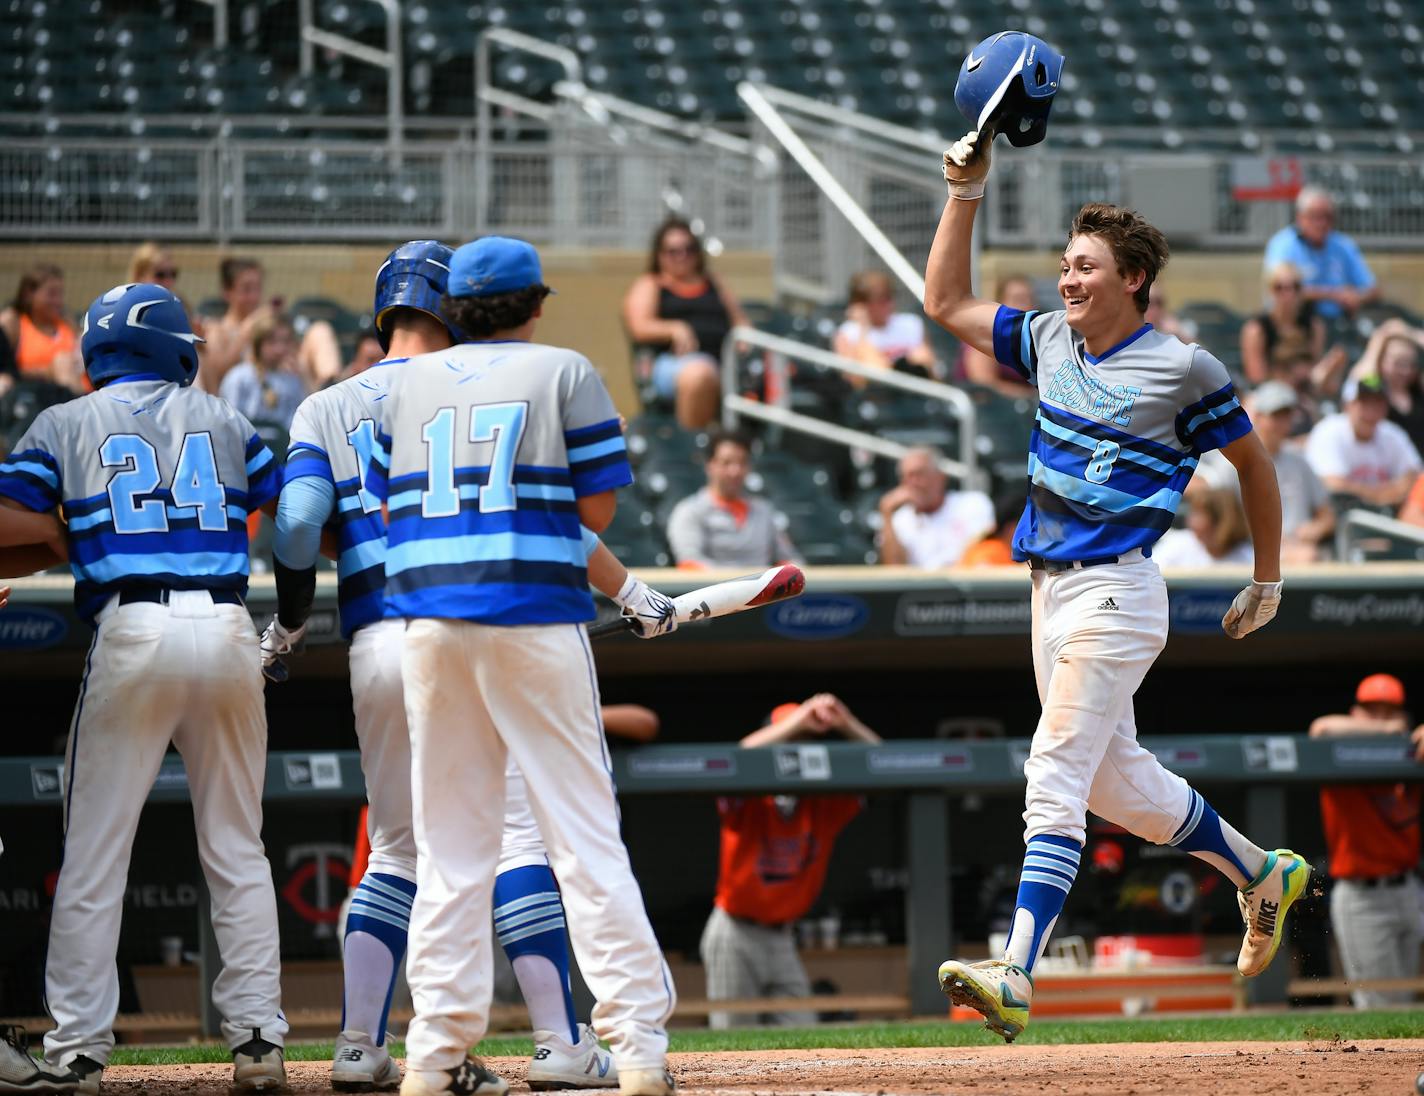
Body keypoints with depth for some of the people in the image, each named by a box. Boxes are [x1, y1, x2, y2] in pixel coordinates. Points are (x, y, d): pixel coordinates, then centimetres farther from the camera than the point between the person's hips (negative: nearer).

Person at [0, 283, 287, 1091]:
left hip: (132, 630, -2)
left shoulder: (65, 426, 11)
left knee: (95, 850, 2)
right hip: (228, 631, 2)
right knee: (237, 850, 10)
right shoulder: (223, 420, 16)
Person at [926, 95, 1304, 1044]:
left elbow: (1252, 460, 4)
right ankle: (1261, 874, 39)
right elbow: (946, 303, 17)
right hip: (1053, 591, 8)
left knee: (1056, 780, -17)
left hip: (1115, 594, -8)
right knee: (1115, 779, 18)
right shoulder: (1051, 342, 10)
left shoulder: (1182, 368, -8)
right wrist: (966, 193, 8)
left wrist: (1268, 583, 10)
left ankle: (1016, 974, -24)